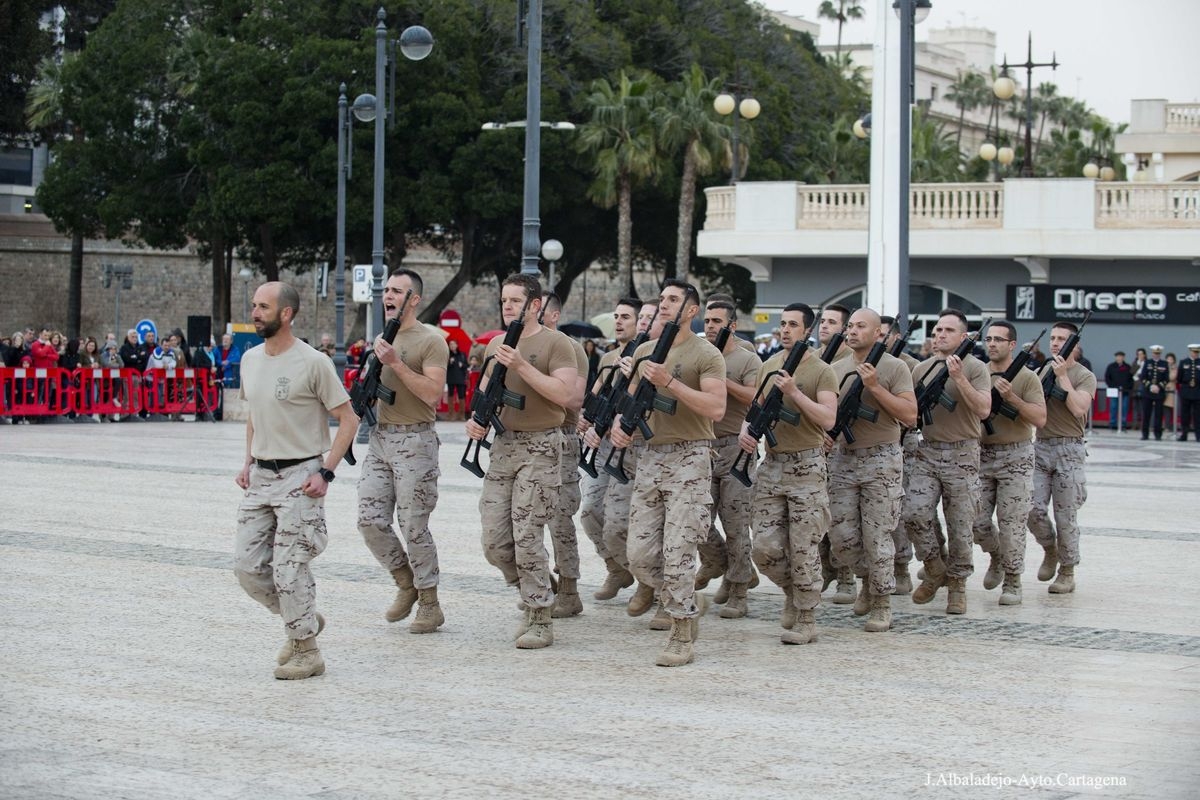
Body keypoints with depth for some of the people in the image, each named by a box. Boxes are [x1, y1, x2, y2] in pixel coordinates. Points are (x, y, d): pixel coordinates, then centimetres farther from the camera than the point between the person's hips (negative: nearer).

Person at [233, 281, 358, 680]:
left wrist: (325, 473, -16)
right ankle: (304, 620, 25)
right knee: (247, 565, 4)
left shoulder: (312, 363, -13)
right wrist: (248, 464, 12)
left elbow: (348, 420, -10)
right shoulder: (250, 359, 9)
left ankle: (307, 652, 6)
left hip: (299, 477, -7)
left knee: (289, 568, -7)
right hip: (260, 477, 7)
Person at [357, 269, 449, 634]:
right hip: (380, 439, 7)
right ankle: (405, 583, 20)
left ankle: (429, 604, 8)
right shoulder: (382, 339, 16)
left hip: (415, 442, -7)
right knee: (371, 521, 0)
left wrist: (395, 363, -22)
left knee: (414, 527, -4)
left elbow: (433, 394, -19)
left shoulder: (431, 341, -7)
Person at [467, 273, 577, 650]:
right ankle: (534, 595, 23)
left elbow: (564, 394, -17)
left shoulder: (555, 343, -6)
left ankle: (540, 621, 1)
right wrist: (475, 418, 2)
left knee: (527, 538, -9)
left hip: (540, 447, -6)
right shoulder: (495, 345, 15)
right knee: (494, 542, 1)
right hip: (502, 445, 6)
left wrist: (521, 365, -21)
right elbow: (485, 391, 23)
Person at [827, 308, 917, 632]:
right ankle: (868, 579, 28)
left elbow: (909, 416, -12)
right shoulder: (836, 369, 11)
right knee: (841, 536, 2)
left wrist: (875, 387, -18)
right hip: (842, 458, 5)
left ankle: (881, 603, 8)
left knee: (877, 537, -3)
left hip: (881, 460, -5)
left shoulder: (894, 368, -4)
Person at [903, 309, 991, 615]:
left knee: (960, 526, 0)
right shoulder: (922, 369, 11)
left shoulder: (975, 368, -3)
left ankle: (957, 584, 15)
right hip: (927, 452, 3)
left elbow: (983, 410, -14)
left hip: (962, 455, -3)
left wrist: (959, 378, -21)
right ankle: (934, 570, 9)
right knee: (914, 513, -12)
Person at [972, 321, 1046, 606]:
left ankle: (1012, 581, 7)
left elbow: (1040, 418, -12)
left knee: (1011, 523, -4)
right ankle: (997, 556, 29)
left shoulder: (1026, 378, -4)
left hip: (1015, 457, -4)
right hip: (981, 454, 4)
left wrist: (1011, 398, -21)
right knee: (977, 520, 0)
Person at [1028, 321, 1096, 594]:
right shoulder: (1041, 371, 14)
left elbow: (1079, 409, -16)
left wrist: (1062, 376, -15)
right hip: (1039, 447, 4)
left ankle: (1067, 572, 11)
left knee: (1066, 515, -1)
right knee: (1034, 509, -7)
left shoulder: (1084, 376, -1)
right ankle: (1050, 550, 20)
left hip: (1068, 450, -4)